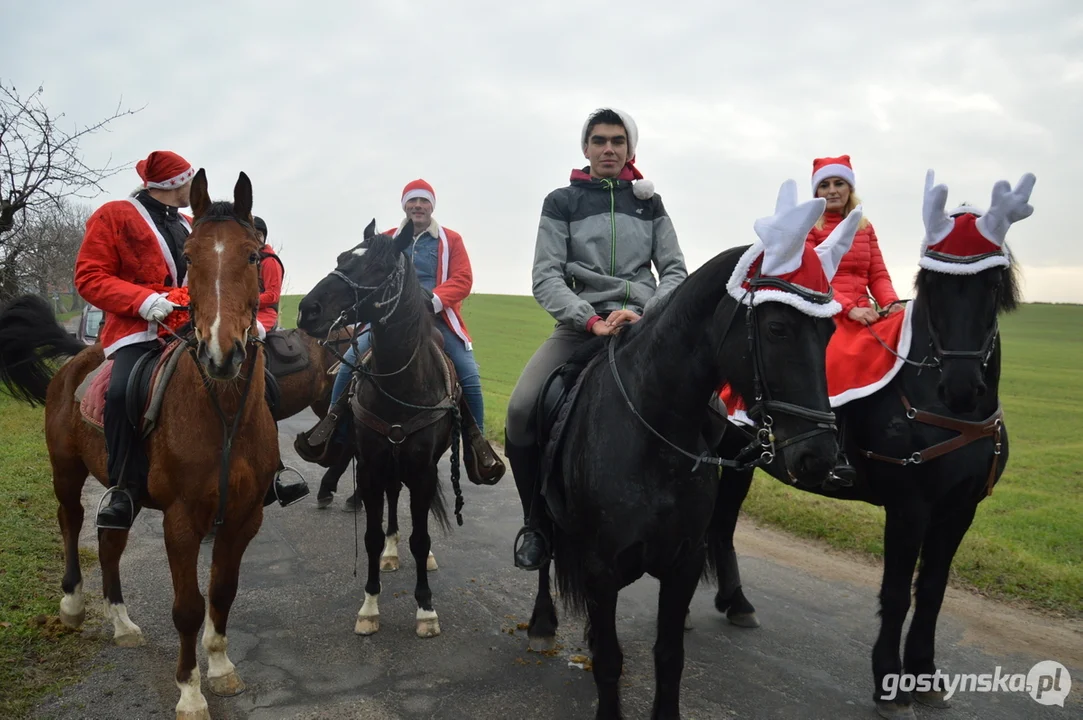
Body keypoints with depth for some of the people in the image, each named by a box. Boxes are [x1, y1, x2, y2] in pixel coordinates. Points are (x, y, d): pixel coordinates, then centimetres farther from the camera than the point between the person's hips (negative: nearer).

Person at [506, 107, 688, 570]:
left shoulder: (649, 203, 14)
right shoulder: (562, 202, 6)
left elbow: (674, 270, 8)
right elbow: (546, 277, -4)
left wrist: (646, 315, -12)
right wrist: (593, 321, -19)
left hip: (644, 322, 2)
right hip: (581, 324, -1)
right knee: (521, 410, -25)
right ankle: (537, 522, -3)